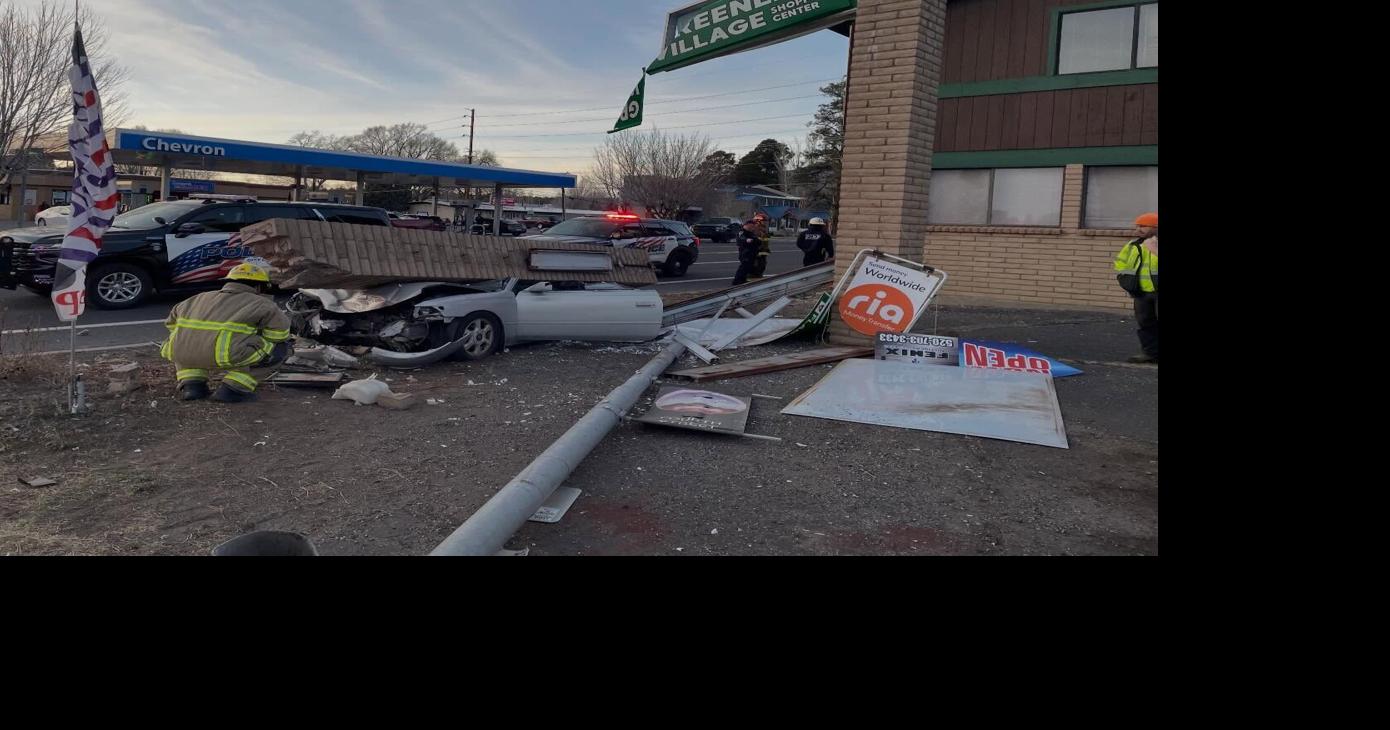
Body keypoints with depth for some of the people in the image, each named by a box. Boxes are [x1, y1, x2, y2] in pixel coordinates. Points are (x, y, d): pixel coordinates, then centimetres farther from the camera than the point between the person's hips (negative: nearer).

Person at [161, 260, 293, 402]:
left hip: (180, 355, 6)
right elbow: (279, 328, 2)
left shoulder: (202, 298, 29)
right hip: (224, 356, -6)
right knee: (280, 348, 12)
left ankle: (191, 384, 14)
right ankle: (232, 389, 2)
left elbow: (171, 322, 36)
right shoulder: (260, 303, 13)